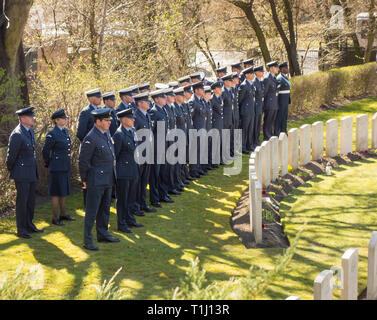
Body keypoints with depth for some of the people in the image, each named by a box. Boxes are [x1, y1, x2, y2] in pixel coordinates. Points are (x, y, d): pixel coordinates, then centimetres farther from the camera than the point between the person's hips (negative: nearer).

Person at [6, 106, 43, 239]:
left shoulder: (30, 130, 8)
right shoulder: (17, 134, -20)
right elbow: (11, 156, -14)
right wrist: (11, 171, 0)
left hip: (32, 173, 8)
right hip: (22, 174, -8)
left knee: (31, 201, 15)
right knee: (22, 201, -2)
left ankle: (29, 225, 26)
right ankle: (21, 230, 6)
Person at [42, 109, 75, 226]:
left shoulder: (65, 131, 9)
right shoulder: (52, 134, -15)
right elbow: (45, 151, -10)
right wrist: (49, 164, 0)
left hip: (65, 167, 8)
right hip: (57, 167, -8)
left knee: (64, 191, 15)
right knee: (56, 192, -3)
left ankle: (63, 214, 25)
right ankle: (55, 218, 3)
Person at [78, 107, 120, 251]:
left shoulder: (106, 133, 9)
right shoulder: (91, 138, -19)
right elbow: (83, 161, -15)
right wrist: (84, 180, -8)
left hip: (108, 180, 9)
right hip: (96, 180, -9)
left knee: (105, 209, 17)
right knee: (92, 211, -3)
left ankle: (103, 234, 29)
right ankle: (87, 240, 3)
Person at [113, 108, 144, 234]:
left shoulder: (132, 131, 10)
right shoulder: (119, 134, -17)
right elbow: (115, 154, -13)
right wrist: (116, 170, -8)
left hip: (133, 170, 8)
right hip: (123, 172, -8)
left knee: (131, 197, 18)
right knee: (122, 199, 2)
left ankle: (129, 219, 31)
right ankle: (121, 224, 10)